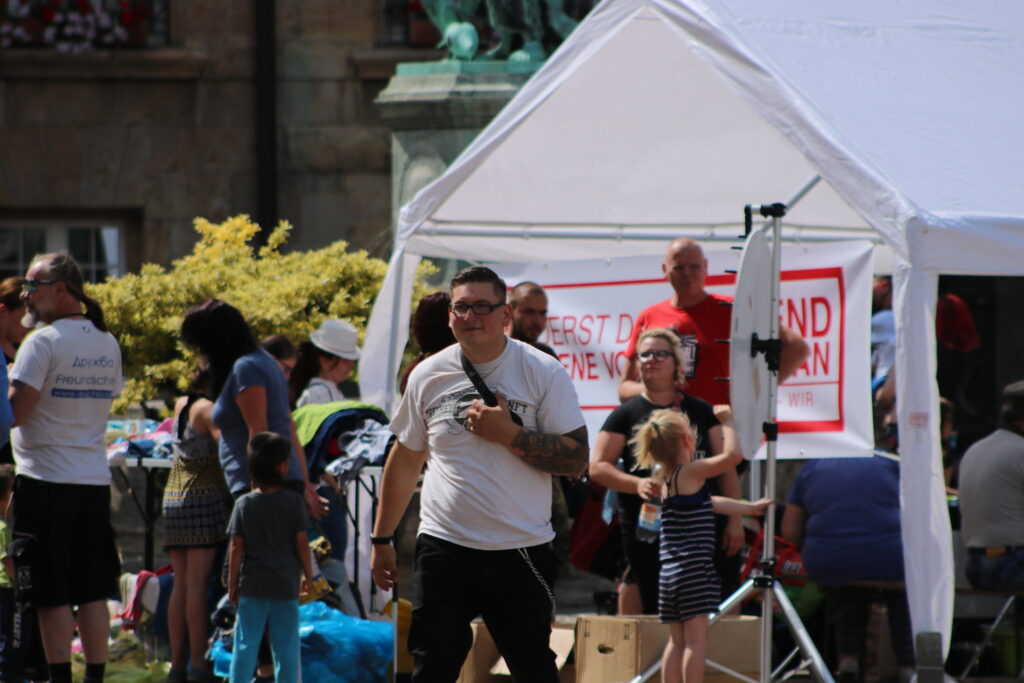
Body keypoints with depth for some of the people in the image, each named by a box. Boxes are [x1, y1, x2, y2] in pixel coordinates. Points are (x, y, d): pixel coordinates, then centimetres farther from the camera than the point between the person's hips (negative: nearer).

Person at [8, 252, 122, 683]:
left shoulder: (43, 343, -13)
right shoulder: (108, 344, 10)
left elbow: (16, 412, -17)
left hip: (46, 481, -7)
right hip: (95, 481, 7)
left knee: (52, 597, -3)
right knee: (93, 593, 8)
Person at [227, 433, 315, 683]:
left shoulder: (244, 504, -1)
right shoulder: (292, 502, -4)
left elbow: (236, 548, -1)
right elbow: (302, 543, -3)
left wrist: (232, 583, 5)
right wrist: (308, 575, 10)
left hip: (252, 586, 1)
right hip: (286, 587, 0)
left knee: (246, 643, 3)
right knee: (286, 644, 5)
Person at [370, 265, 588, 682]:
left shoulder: (543, 373, -2)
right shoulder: (429, 376, 6)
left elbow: (577, 457, -7)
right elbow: (405, 460, 17)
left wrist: (509, 433, -18)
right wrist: (381, 539, 18)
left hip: (520, 551, -2)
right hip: (444, 549, 2)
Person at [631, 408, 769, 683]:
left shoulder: (664, 481, 16)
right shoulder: (691, 472, -9)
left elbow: (708, 503, 28)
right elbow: (732, 455, -17)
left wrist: (750, 508, 36)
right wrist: (727, 421, -2)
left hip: (669, 572, 8)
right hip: (694, 568, -8)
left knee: (677, 641, 11)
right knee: (696, 639, -7)